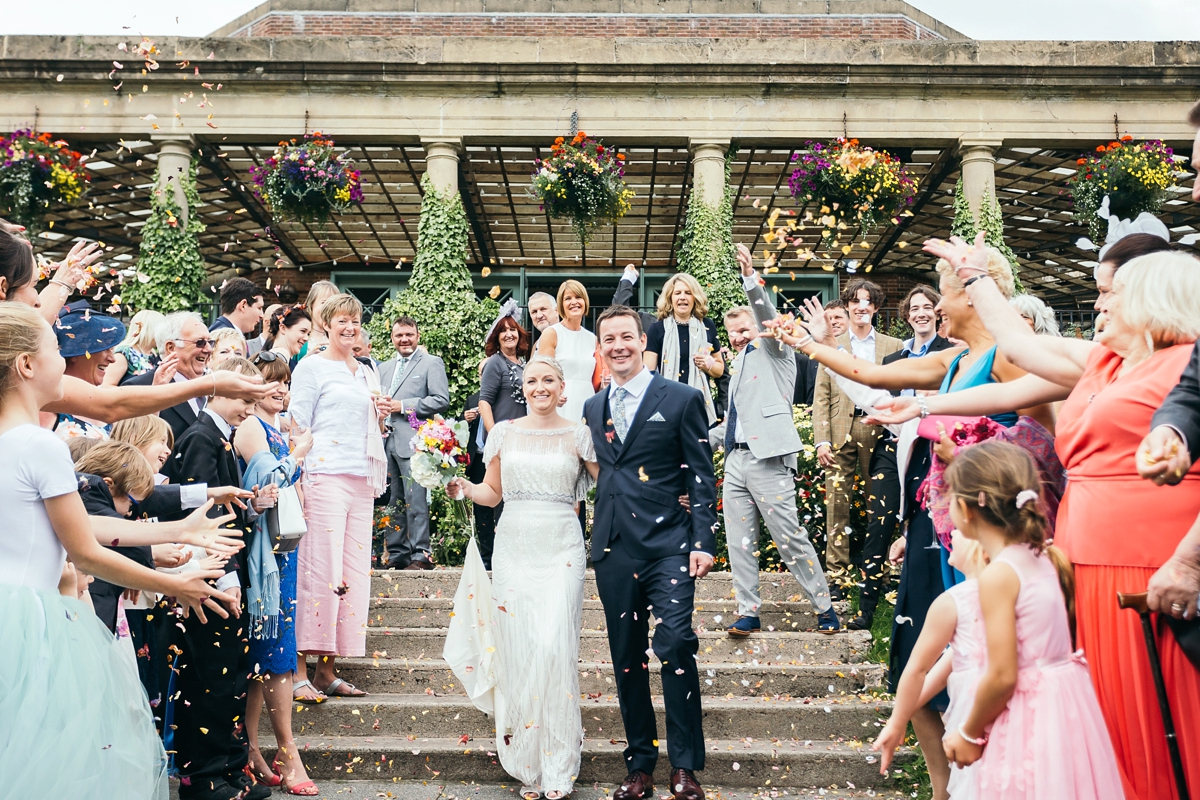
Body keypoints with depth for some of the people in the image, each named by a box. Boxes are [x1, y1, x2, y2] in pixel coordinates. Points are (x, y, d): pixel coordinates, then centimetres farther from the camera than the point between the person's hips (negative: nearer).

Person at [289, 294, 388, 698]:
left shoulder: (367, 372, 21)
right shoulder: (312, 367, 3)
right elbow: (298, 425, -3)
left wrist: (379, 416, 8)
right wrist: (298, 478, -12)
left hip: (361, 479, 7)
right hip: (324, 476, -6)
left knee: (354, 572, 4)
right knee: (319, 568, -10)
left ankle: (326, 669, 10)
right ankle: (300, 666, -2)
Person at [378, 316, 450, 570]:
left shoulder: (432, 363, 2)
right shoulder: (384, 368, 23)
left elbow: (441, 400, -9)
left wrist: (403, 406, -11)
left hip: (413, 442, -7)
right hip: (388, 441, 7)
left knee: (415, 499, -9)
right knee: (394, 501, 9)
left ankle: (421, 554, -5)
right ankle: (396, 553, 15)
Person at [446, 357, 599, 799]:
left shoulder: (579, 435, 3)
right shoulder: (504, 432, 9)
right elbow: (492, 492, 13)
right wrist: (465, 488, -5)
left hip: (561, 549, -2)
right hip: (513, 547, 2)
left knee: (554, 647, -10)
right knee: (516, 650, 1)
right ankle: (524, 761, 18)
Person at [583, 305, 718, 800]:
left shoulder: (681, 399, 0)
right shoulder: (593, 408, 13)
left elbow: (701, 477, -2)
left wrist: (703, 541, -9)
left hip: (668, 543, -4)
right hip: (613, 549, 4)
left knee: (676, 643, -15)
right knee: (627, 658, 9)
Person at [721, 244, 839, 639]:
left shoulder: (774, 351, 4)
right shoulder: (738, 363, 23)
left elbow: (768, 315, -15)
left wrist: (751, 277, -26)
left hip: (768, 461, -7)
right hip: (736, 460, 7)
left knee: (791, 539, -2)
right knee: (740, 542, 6)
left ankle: (824, 607, 13)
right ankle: (748, 613, 14)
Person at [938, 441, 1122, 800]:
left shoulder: (997, 575, -20)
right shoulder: (1048, 559, 2)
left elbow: (1002, 676, -19)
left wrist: (969, 733, -6)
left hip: (1026, 713, -8)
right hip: (1066, 701, 8)